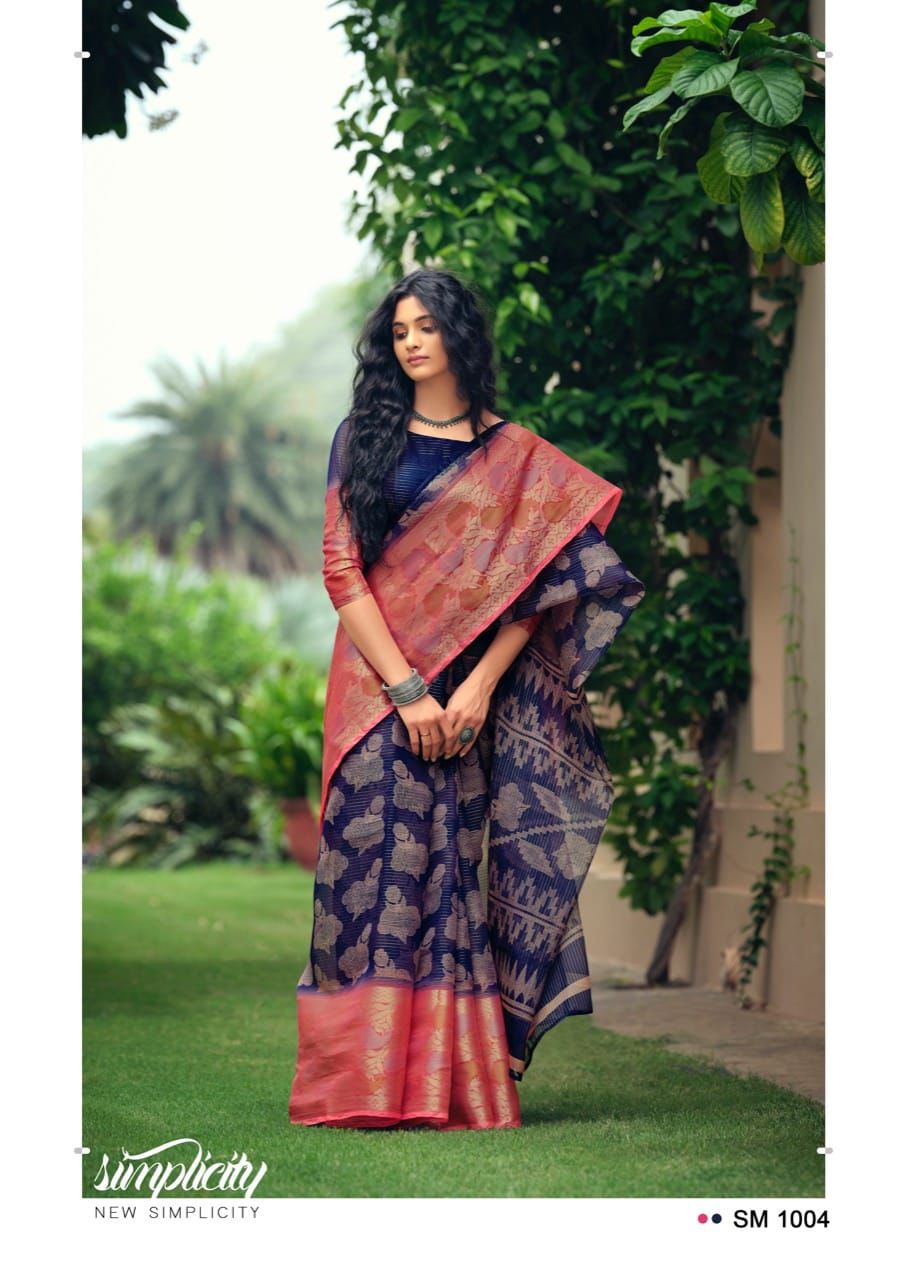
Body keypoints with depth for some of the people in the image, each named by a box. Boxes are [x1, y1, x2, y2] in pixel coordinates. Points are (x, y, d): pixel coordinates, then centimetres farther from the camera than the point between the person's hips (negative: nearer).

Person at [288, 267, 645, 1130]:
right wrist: (405, 691, -11)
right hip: (377, 685, 0)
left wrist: (480, 686, -12)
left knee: (454, 871, -3)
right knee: (379, 865, -8)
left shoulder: (516, 457, 9)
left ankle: (451, 1084, -1)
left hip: (472, 694, 0)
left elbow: (532, 586, 2)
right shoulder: (364, 438, 9)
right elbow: (342, 573, 0)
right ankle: (368, 1083, -6)